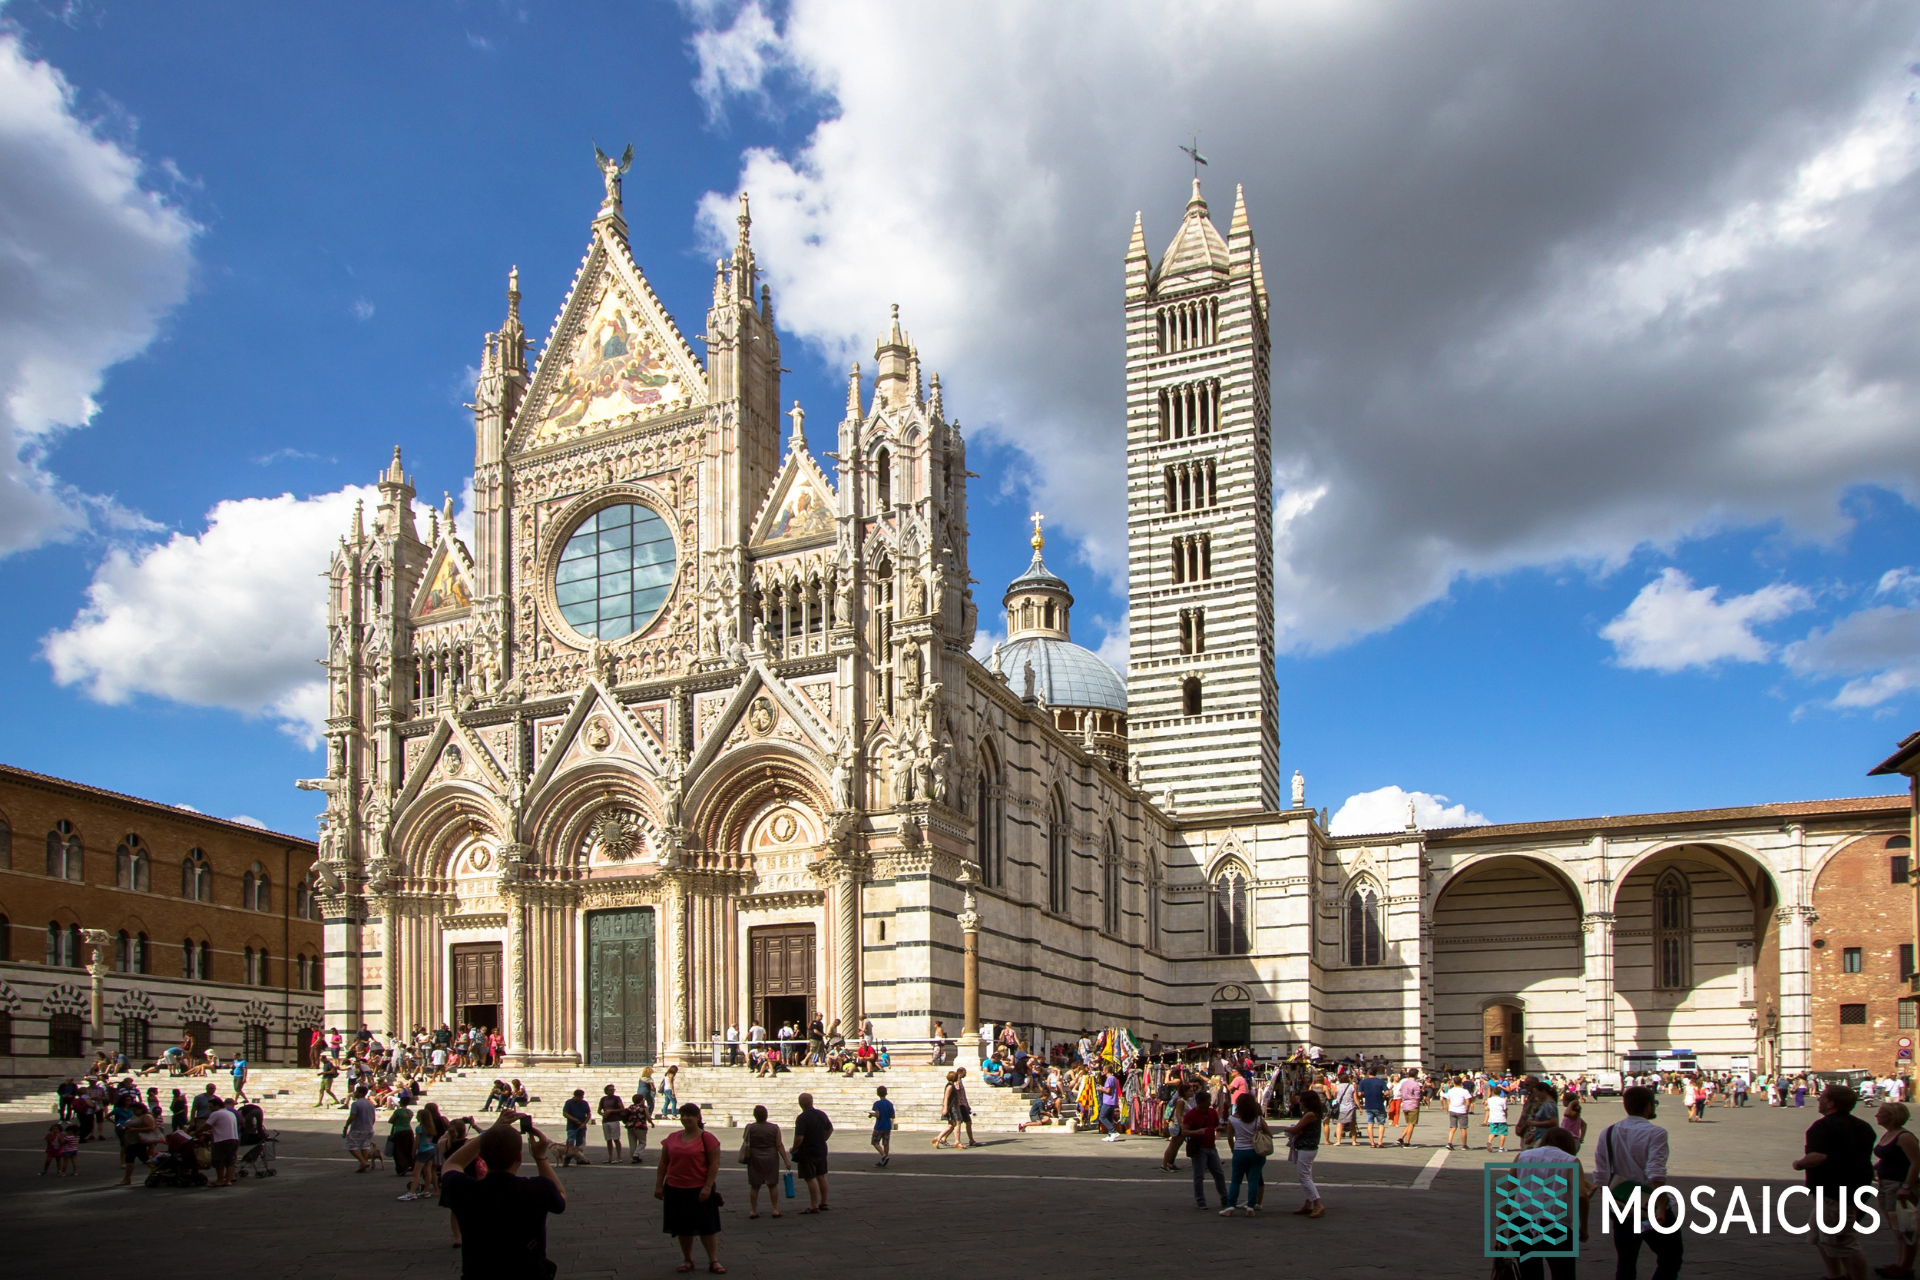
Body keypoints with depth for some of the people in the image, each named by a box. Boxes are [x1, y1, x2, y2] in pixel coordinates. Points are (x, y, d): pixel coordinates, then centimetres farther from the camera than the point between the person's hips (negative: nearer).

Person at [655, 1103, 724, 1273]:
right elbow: (663, 1163, 10)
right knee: (682, 1227, 11)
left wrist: (708, 1186, -16)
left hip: (700, 1191, -4)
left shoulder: (707, 1138, -8)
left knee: (706, 1226, 1)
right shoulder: (672, 1138, 6)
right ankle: (687, 1260, 24)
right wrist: (659, 1185, 5)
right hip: (675, 1189, 4)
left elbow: (714, 1163, -11)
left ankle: (713, 1261, 7)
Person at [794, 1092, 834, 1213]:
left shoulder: (802, 1118, -21)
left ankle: (814, 1206, 4)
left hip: (807, 1153, -7)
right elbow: (830, 1129, 16)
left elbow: (799, 1138, -27)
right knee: (821, 1177, 16)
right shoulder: (822, 1114, 3)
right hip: (821, 1151, 7)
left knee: (811, 1179, 0)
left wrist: (794, 1148, -11)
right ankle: (824, 1203, 24)